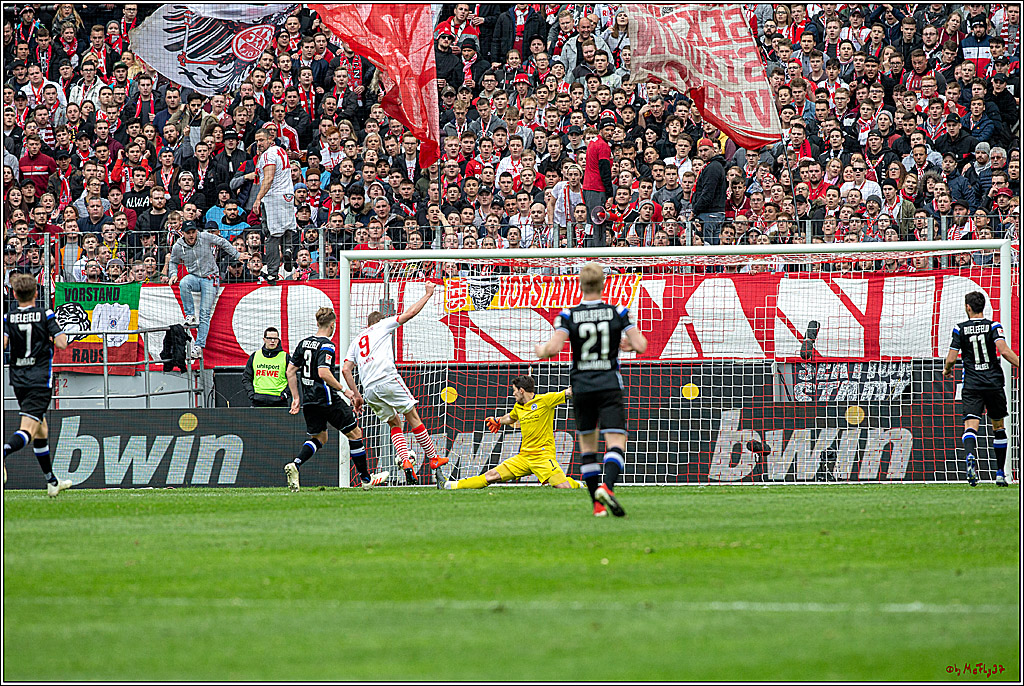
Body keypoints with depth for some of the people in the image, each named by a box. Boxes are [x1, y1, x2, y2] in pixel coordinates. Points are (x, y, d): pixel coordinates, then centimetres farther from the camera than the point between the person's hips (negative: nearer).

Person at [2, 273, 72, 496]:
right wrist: (58, 332, 12)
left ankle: (52, 481, 24)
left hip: (19, 381, 4)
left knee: (41, 430, 18)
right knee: (28, 430, -14)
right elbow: (61, 344, -9)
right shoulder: (45, 315, -4)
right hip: (40, 381, -4)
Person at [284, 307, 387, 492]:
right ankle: (365, 479, 12)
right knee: (354, 433, 7)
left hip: (309, 400, 7)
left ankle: (294, 465, -6)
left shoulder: (304, 343, 9)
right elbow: (323, 373, -25)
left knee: (319, 438, 19)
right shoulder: (326, 346, -14)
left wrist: (296, 397, 17)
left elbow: (290, 371, 12)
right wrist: (344, 390, -16)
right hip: (327, 399, -7)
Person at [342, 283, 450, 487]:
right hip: (387, 380, -5)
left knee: (395, 424, 12)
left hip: (369, 390, 5)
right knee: (413, 417, 2)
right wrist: (428, 295, 23)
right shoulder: (383, 326, 15)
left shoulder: (356, 341, 28)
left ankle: (405, 462, -8)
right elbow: (410, 312, 11)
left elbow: (346, 369, 18)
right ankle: (434, 459, 3)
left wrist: (356, 394, 20)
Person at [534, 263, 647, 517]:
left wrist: (541, 350, 7)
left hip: (581, 385, 1)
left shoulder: (568, 315, -4)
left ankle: (597, 504, 13)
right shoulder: (618, 313, -2)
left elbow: (553, 347, -15)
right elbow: (641, 346, -5)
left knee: (587, 445, 15)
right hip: (610, 384, -1)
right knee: (616, 443, -8)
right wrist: (630, 344, 17)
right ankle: (607, 487, -35)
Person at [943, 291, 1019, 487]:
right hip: (994, 383, 1)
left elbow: (951, 358, 1)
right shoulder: (993, 326, -1)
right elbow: (1004, 351, -15)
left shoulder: (960, 329, 1)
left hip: (971, 386, -1)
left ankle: (970, 456, -42)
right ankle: (1000, 473, 17)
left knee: (970, 426, -10)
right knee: (998, 427, 15)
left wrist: (947, 370, 22)